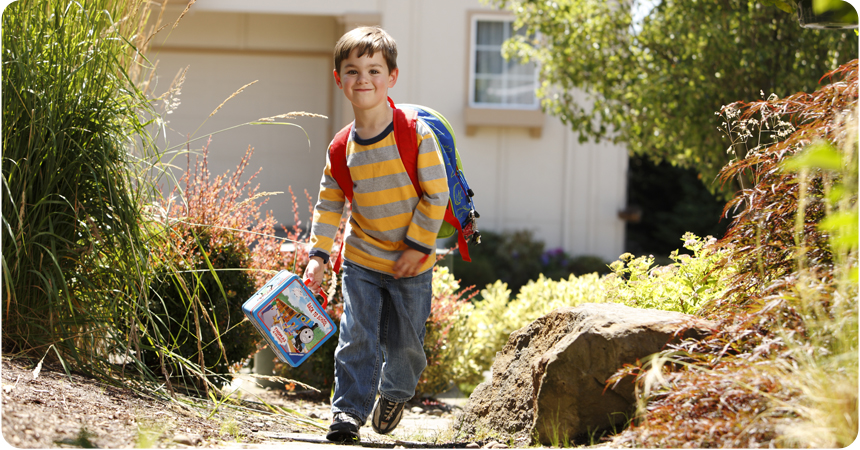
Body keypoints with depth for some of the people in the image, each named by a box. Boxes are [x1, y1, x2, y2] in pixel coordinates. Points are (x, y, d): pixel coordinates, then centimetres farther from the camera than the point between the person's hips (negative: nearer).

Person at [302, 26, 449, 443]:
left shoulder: (415, 134, -15)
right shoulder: (342, 149, -4)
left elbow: (436, 193, -11)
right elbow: (329, 204, 5)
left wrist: (417, 246, -12)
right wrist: (317, 255, -2)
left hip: (411, 263, -2)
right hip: (361, 259, 2)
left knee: (404, 341, 9)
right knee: (356, 336, -6)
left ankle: (394, 392, 37)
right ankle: (349, 409, 4)